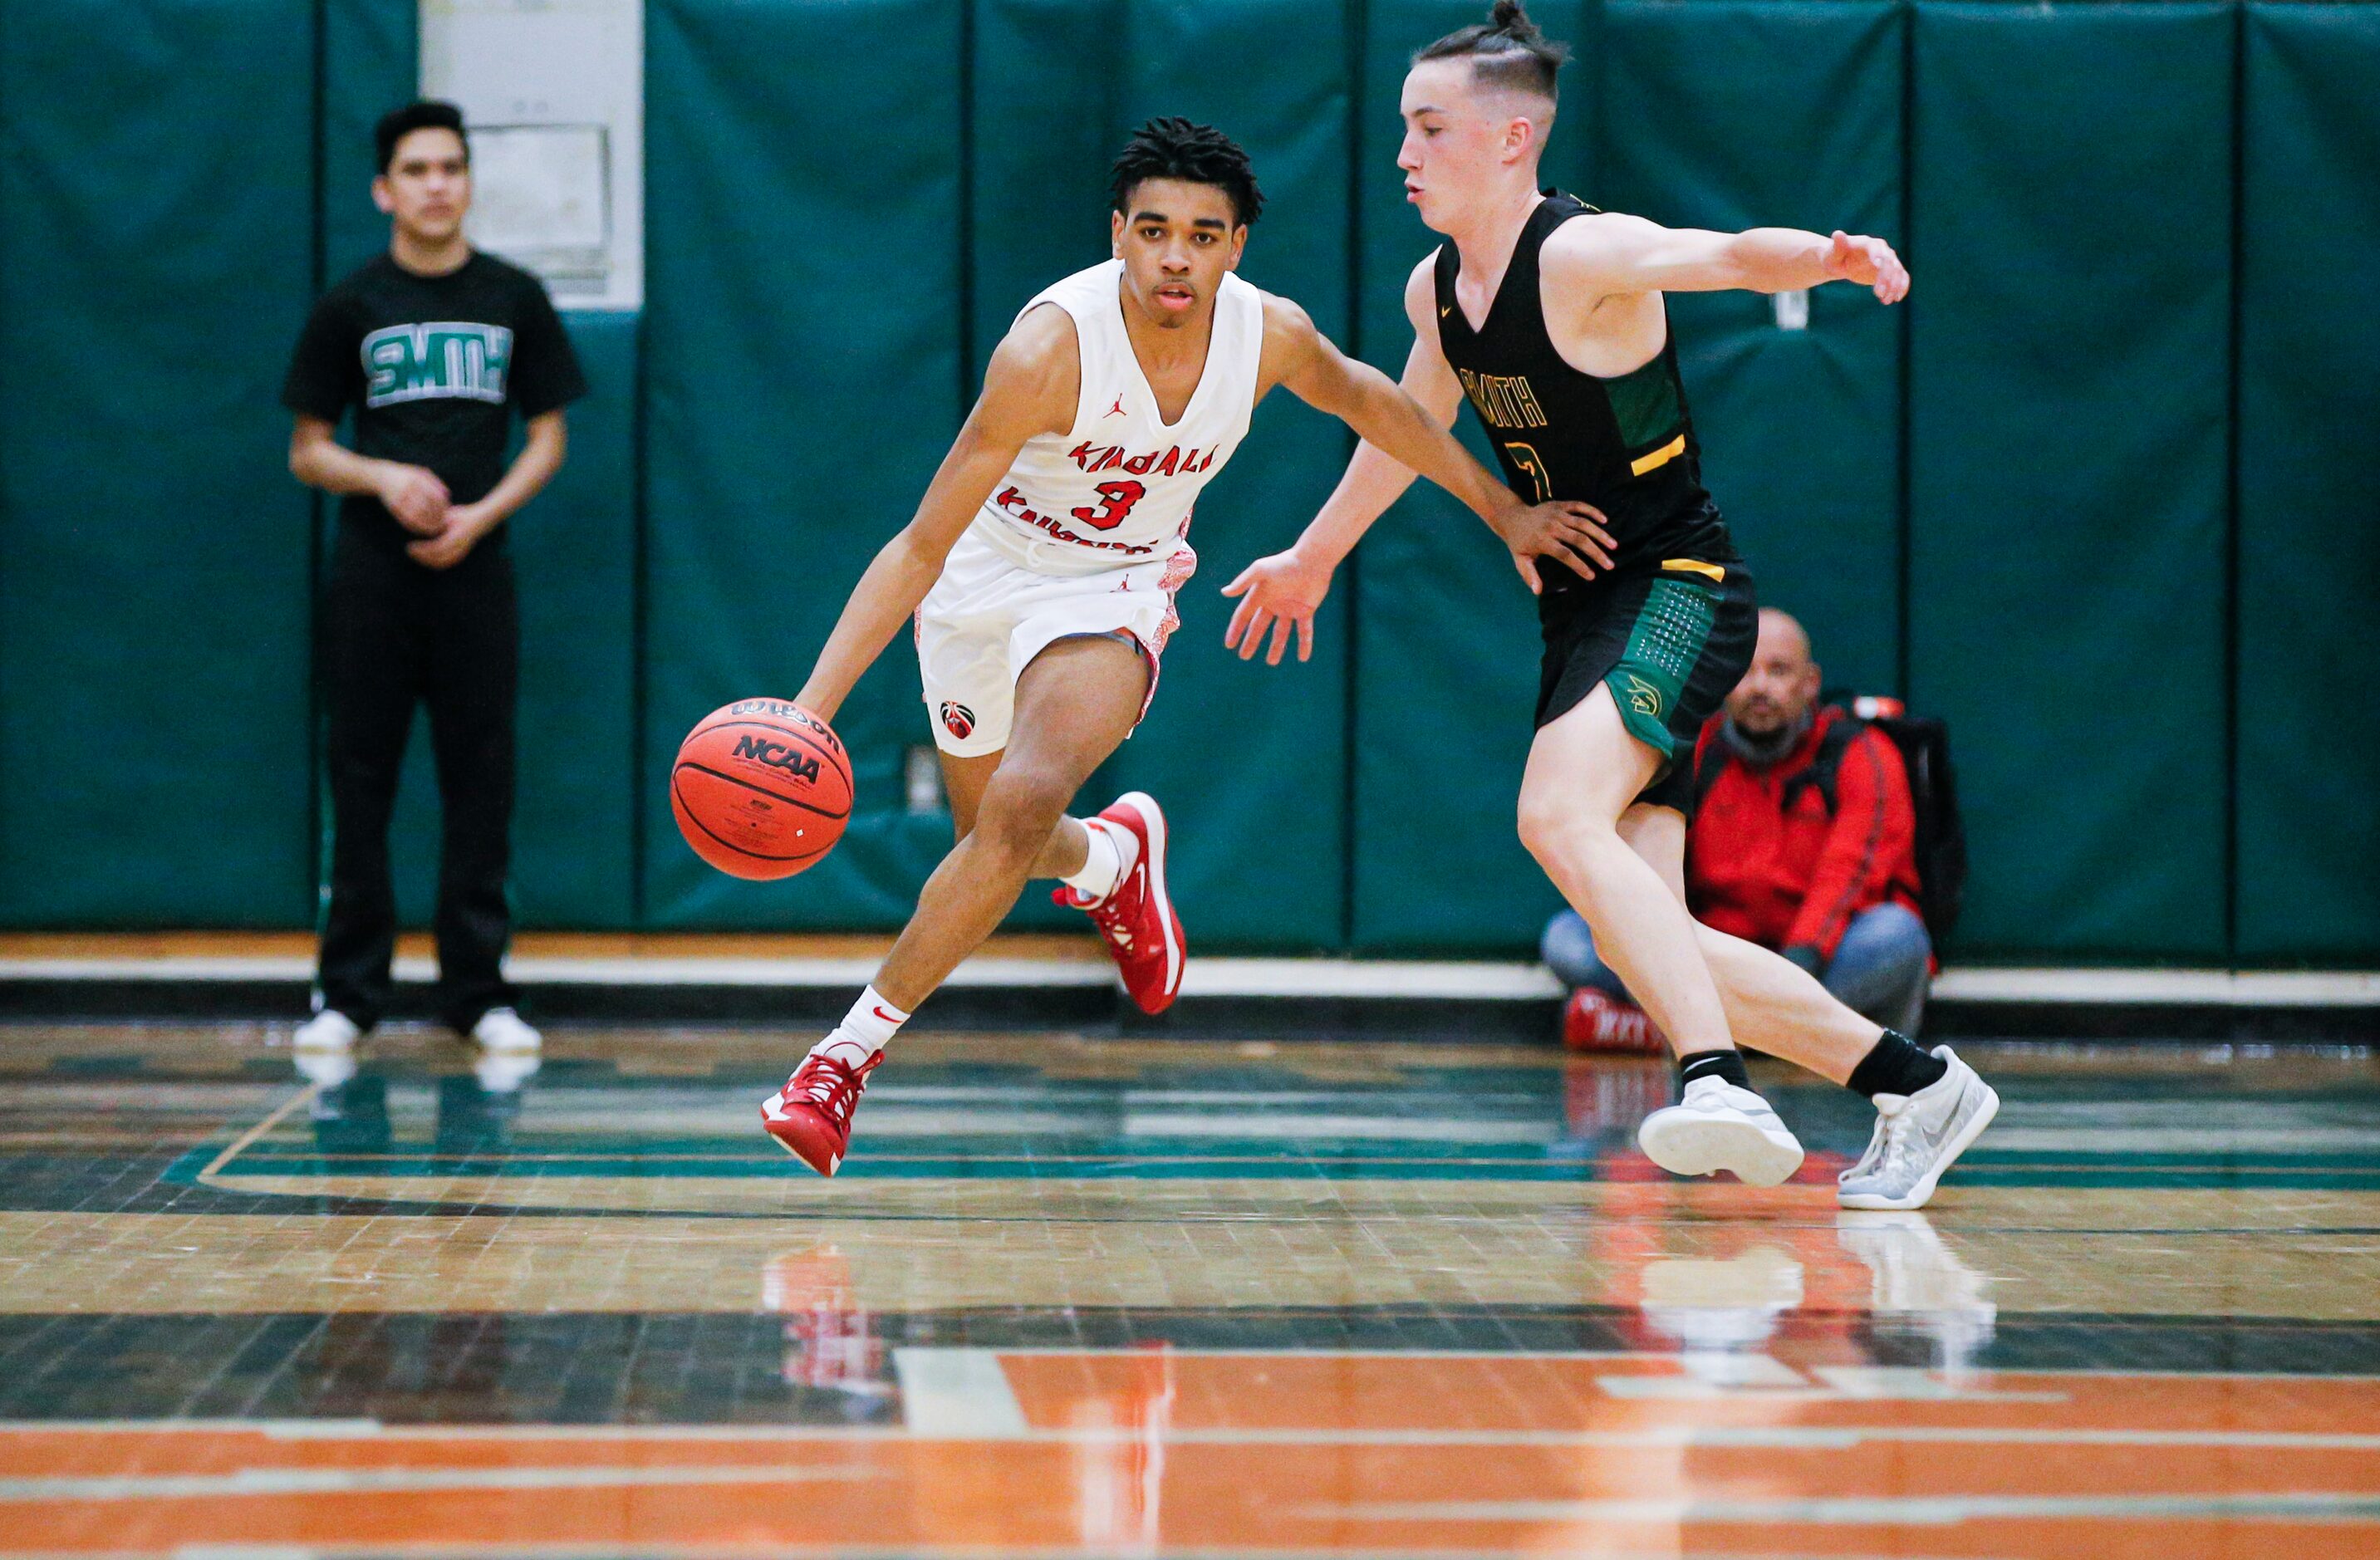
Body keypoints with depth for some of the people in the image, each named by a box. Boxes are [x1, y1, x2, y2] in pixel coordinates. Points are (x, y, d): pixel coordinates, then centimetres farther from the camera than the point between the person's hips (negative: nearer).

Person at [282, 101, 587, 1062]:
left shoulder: (513, 300, 6)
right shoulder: (350, 308, 3)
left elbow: (548, 437, 8)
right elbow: (307, 451, 6)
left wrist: (482, 515, -7)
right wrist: (383, 478, -13)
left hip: (474, 571, 1)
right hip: (371, 576, -1)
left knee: (481, 783, 1)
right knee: (361, 783, 1)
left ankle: (477, 991, 8)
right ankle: (348, 992, 6)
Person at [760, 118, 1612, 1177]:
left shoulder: (1270, 334, -20)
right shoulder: (1051, 348, -33)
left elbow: (1362, 398, 7)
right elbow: (921, 548, -31)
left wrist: (1502, 511, 12)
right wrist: (811, 708, -39)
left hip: (1117, 587, 1)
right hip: (986, 576, -1)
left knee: (1023, 806, -24)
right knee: (995, 839, 16)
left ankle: (854, 1047, -12)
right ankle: (1109, 858, 54)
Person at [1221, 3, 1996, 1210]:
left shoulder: (1585, 255, -15)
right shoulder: (1435, 290, 10)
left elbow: (1728, 257, -34)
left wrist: (1825, 257, -56)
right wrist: (1316, 554, 43)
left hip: (1678, 591, -8)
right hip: (1581, 615, 8)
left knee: (1559, 815, -33)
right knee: (1645, 941, 2)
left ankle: (1719, 1088, -41)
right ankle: (1916, 1083, 15)